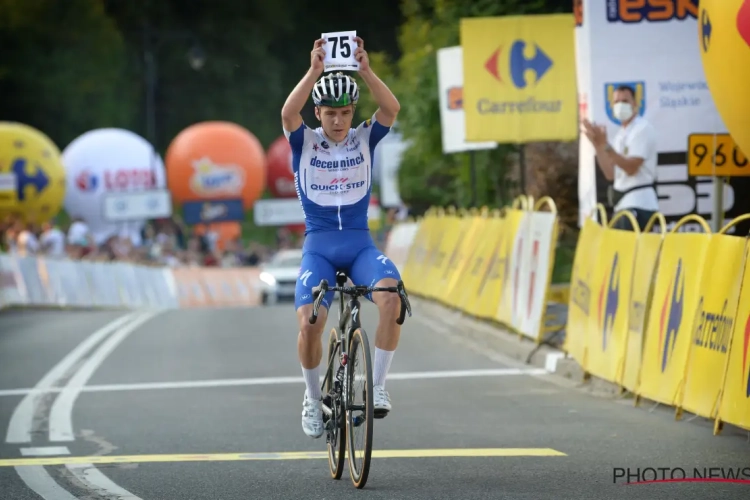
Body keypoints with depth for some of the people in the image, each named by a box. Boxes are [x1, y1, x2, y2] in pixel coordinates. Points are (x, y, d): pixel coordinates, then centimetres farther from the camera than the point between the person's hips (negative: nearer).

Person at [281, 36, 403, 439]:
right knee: (309, 322, -23)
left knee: (391, 297, -30)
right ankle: (313, 397, 4)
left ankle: (377, 385, -15)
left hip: (359, 243, 1)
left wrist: (365, 69, -29)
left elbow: (392, 108, -16)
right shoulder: (304, 142, 0)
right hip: (318, 246, -1)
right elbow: (288, 113, -23)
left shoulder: (364, 139, 3)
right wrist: (314, 71, -33)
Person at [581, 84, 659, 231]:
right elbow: (611, 174, 12)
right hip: (622, 204, 9)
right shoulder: (621, 134, 18)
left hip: (638, 204, -9)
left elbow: (631, 168, -19)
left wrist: (605, 145, -24)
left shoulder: (642, 129, -8)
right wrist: (597, 144, 4)